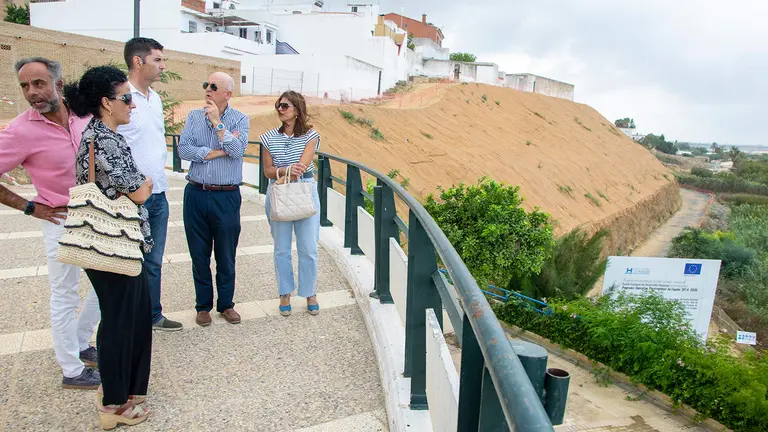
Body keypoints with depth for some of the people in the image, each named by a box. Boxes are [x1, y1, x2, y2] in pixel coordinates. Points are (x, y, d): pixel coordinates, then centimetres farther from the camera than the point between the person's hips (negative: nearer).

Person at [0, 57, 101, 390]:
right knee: (65, 296, 6)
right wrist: (30, 208, -11)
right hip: (62, 221, -6)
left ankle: (80, 346, 37)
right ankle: (72, 371, 21)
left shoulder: (83, 115, -3)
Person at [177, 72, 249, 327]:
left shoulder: (240, 119, 1)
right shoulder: (194, 117, 6)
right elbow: (183, 150, -7)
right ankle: (203, 305, 24)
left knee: (226, 255, 9)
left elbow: (237, 150, -16)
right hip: (196, 194, 2)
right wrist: (219, 152, -11)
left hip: (227, 196, -2)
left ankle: (226, 304, 25)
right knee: (199, 255, 10)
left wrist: (217, 122, -14)